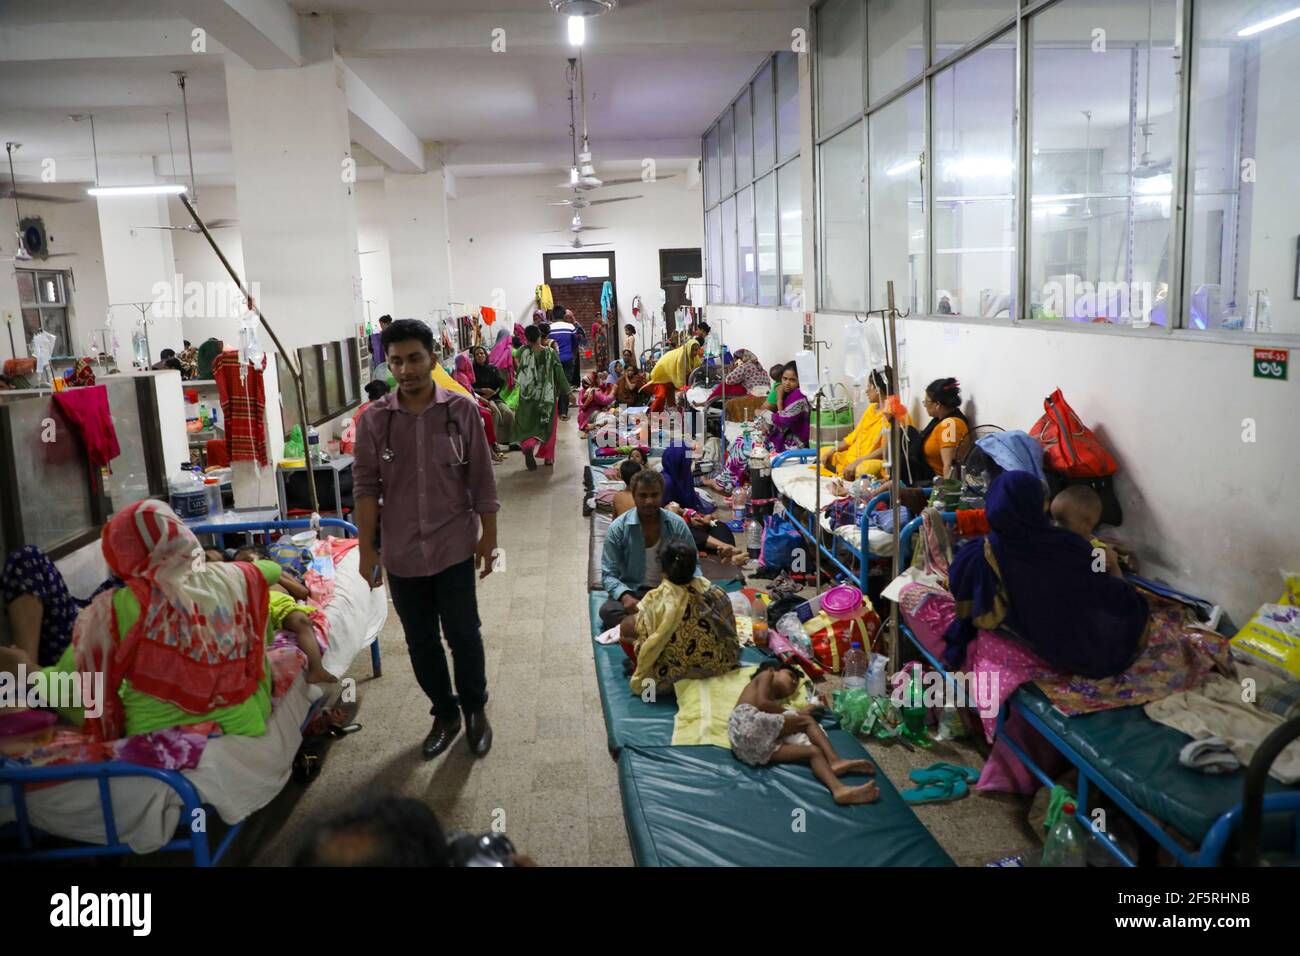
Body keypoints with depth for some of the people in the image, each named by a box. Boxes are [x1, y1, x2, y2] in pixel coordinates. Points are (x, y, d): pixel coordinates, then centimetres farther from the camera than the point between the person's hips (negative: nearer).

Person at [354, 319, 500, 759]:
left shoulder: (461, 410, -6)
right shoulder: (373, 419, -3)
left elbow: (481, 480, -1)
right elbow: (365, 486, -1)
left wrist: (488, 537, 1)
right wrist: (367, 548, -4)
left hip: (453, 547, -2)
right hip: (402, 553, 2)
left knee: (463, 636, 6)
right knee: (421, 641, 13)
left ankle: (475, 710, 30)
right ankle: (445, 714, 33)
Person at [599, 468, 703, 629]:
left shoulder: (677, 525, -2)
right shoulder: (618, 528, -7)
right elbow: (609, 575, -6)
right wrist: (625, 597, -27)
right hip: (633, 592, -1)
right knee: (607, 610, -33)